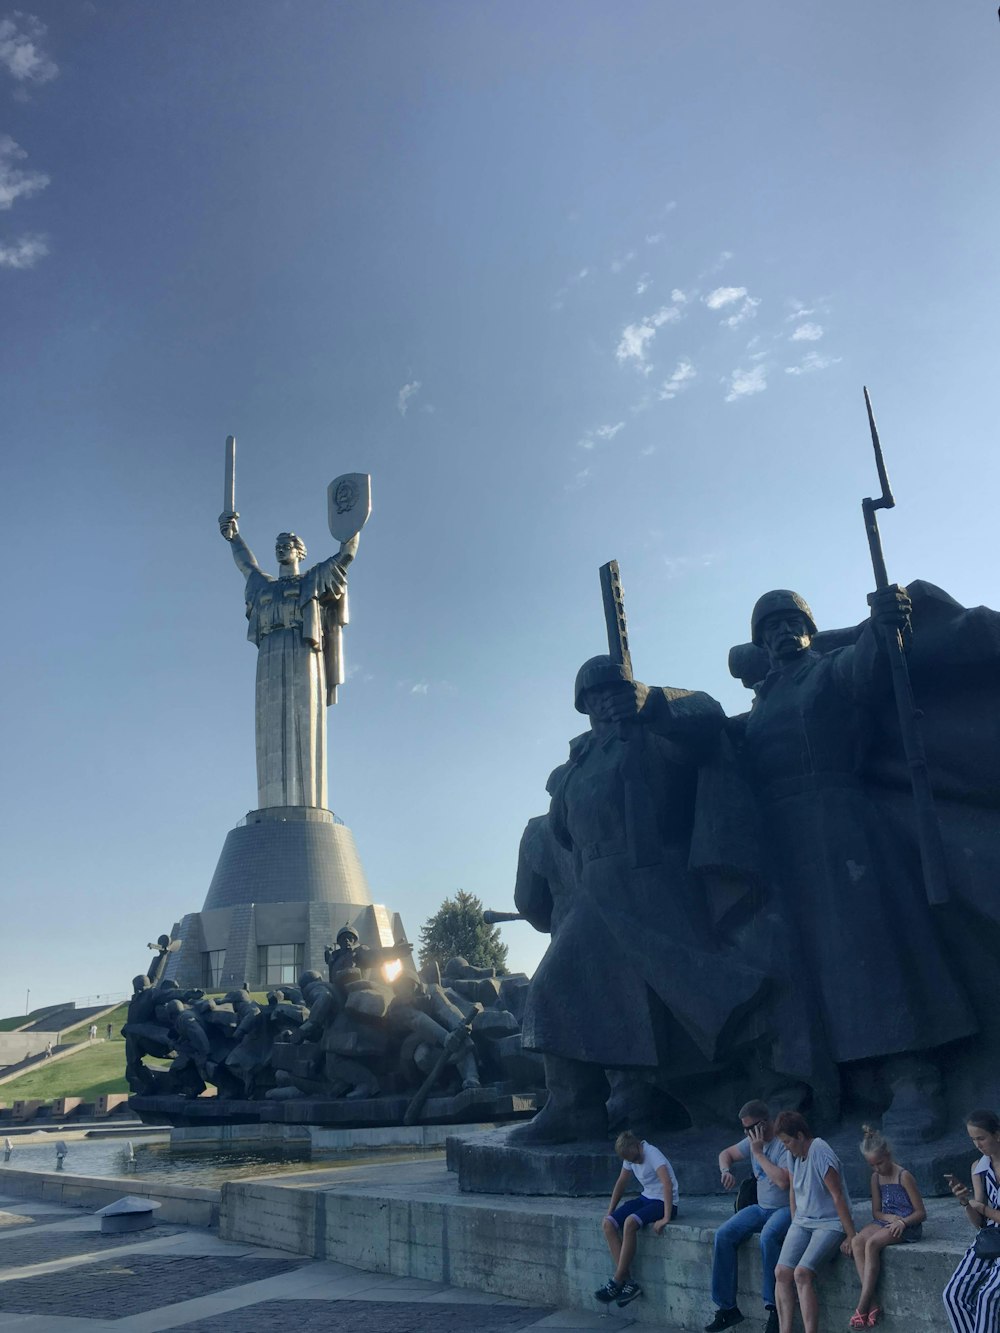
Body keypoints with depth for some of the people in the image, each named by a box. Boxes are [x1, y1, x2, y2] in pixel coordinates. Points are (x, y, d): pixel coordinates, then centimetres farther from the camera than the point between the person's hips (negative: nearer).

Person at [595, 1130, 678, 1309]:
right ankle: (629, 1281, -14)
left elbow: (667, 1184, -32)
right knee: (608, 1224, -13)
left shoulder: (652, 1154, -22)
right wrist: (609, 1212, 9)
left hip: (664, 1202, -8)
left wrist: (666, 1218, -37)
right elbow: (621, 1184, 14)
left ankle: (617, 1281, -22)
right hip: (646, 1198, 8)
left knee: (630, 1222, -33)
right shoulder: (630, 1157, 2)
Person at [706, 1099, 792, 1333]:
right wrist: (726, 1171, -3)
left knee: (768, 1237, -37)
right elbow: (726, 1153, 19)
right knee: (724, 1235, -13)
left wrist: (758, 1153, -21)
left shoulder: (785, 1145, -17)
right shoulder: (753, 1141, 6)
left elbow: (783, 1181, -29)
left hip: (787, 1208, -7)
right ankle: (728, 1307, -6)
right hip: (761, 1207, 7)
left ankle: (774, 1308, -25)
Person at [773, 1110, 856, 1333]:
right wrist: (795, 1224, 16)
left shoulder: (820, 1154, -18)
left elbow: (838, 1196, -17)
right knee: (782, 1272, -11)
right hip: (803, 1221, 7)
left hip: (830, 1224, -7)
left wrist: (851, 1235, -16)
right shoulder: (794, 1154, 9)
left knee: (802, 1273, -25)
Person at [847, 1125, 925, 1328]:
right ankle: (872, 1303, -29)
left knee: (872, 1243, -31)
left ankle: (863, 1307, -29)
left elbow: (921, 1213, -7)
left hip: (907, 1226, -6)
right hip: (886, 1221, 6)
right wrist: (891, 1217, -9)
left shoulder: (904, 1176, -9)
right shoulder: (876, 1178, 12)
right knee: (857, 1241, -24)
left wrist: (902, 1222, -24)